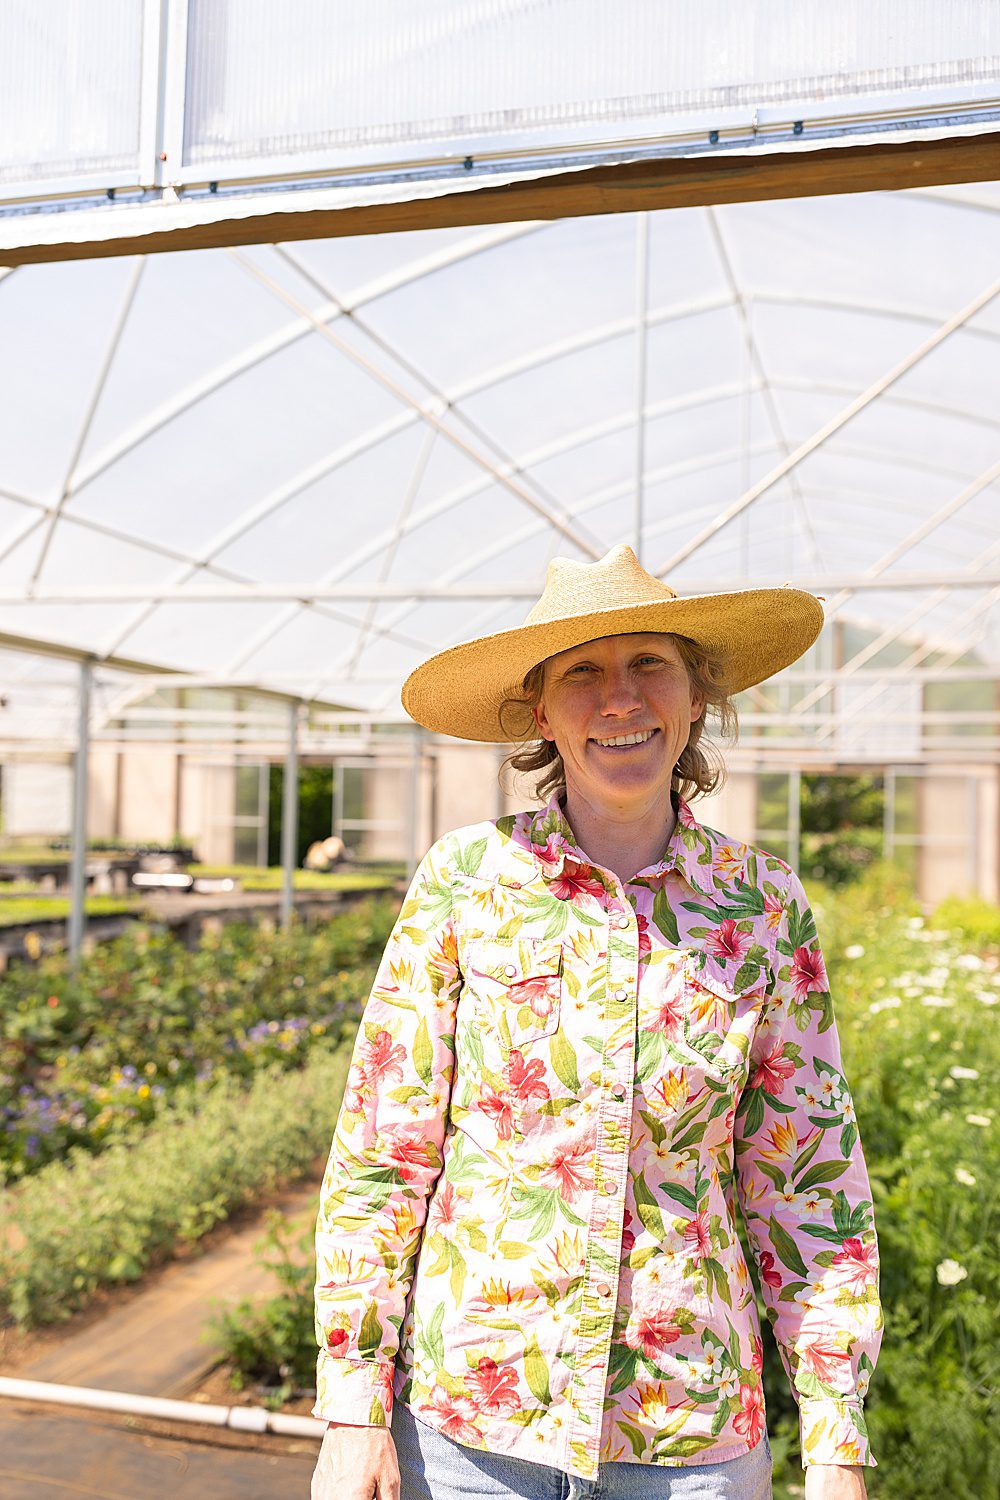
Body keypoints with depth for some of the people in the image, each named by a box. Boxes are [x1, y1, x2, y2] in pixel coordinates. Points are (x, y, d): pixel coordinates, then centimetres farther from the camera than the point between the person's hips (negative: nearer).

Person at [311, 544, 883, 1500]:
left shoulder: (765, 908, -3)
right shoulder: (463, 881, -7)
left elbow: (810, 1184, 2)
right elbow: (378, 1153, -4)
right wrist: (353, 1412, -6)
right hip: (464, 1415, -1)